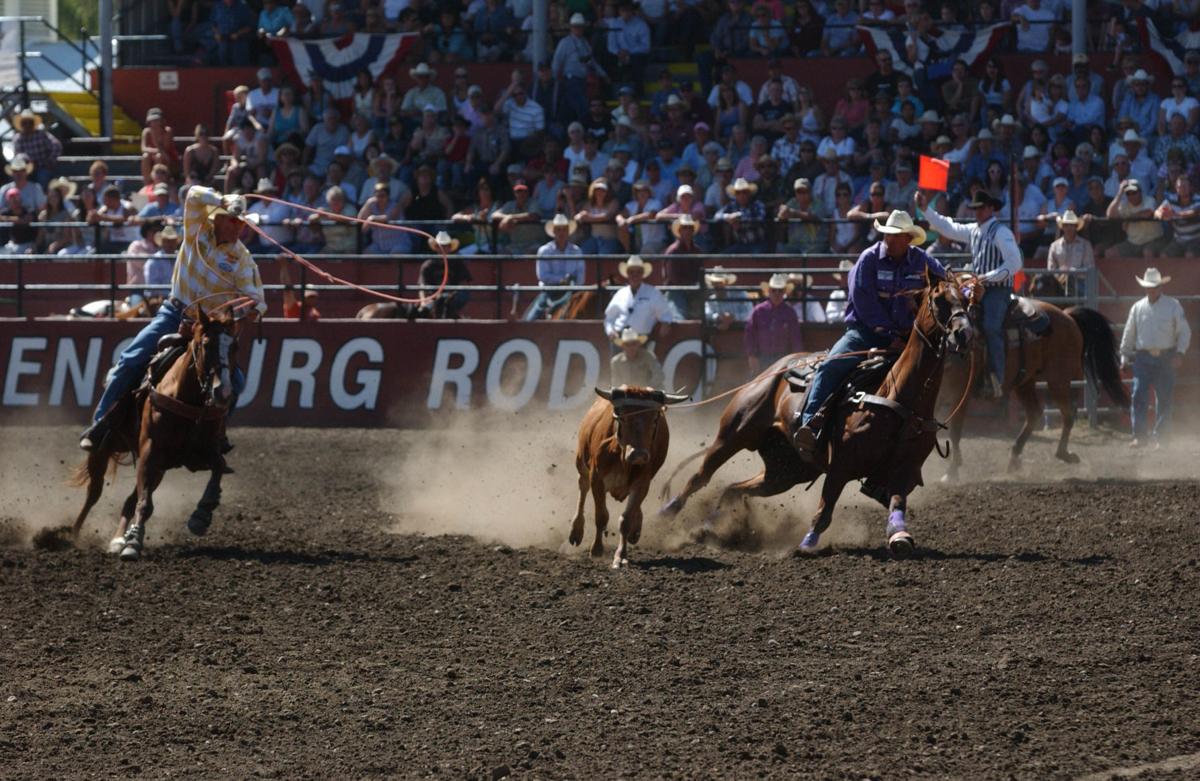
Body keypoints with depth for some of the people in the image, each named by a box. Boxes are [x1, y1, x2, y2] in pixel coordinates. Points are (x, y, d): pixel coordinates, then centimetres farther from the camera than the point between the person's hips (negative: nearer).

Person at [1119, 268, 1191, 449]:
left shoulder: (1173, 306, 0)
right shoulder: (1138, 308, 6)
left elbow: (1184, 332, 1)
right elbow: (1129, 333, 12)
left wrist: (1180, 353, -10)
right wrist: (1124, 356, 9)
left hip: (1166, 358, -1)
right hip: (1143, 357, 1)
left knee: (1164, 399, 3)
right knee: (1139, 396, -8)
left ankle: (1159, 436, 12)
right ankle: (1139, 435, -6)